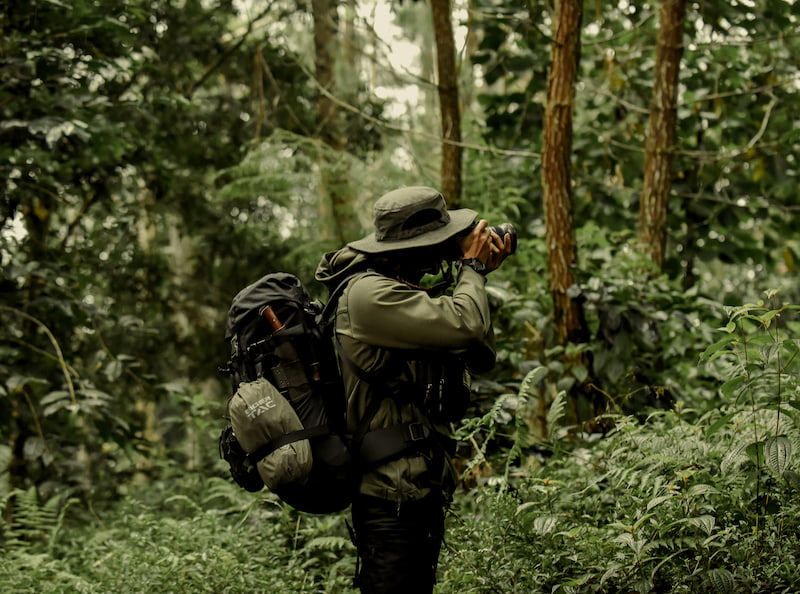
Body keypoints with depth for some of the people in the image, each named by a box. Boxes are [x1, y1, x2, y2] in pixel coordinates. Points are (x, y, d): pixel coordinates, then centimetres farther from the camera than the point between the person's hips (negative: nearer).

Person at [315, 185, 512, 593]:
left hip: (421, 491, 10)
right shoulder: (369, 292, -17)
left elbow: (480, 358, 14)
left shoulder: (404, 290, 14)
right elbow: (464, 327, -26)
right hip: (393, 496, -10)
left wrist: (480, 275, 6)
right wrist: (472, 266, -7)